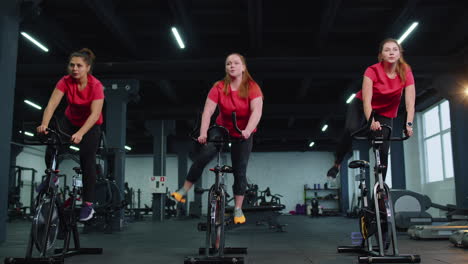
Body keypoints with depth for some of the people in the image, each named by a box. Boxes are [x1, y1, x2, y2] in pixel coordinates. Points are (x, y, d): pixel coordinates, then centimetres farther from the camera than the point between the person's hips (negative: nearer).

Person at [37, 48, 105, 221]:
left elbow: (95, 113, -36)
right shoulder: (65, 81, -21)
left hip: (91, 125, -3)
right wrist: (44, 124, -48)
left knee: (87, 160, -12)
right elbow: (52, 104, -30)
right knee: (51, 150, -15)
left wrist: (80, 133, -50)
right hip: (70, 121, 3)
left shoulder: (96, 85, -29)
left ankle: (88, 204, -1)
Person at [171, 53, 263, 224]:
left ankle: (238, 209, 11)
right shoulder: (219, 88, -15)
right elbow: (207, 111, -23)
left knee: (240, 170, -2)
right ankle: (183, 191, -6)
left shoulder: (252, 88, -18)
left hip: (243, 134, 0)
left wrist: (248, 130, -46)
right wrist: (203, 133, -36)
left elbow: (256, 111, -30)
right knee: (202, 157, -20)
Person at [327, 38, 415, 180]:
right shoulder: (372, 71, -25)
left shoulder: (406, 73, -18)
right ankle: (337, 164, -12)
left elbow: (410, 102, -24)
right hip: (361, 107, -2)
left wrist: (409, 124, -39)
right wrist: (371, 121, -49)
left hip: (385, 114, 2)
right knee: (351, 130, -32)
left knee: (383, 151, -10)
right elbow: (366, 100, -33)